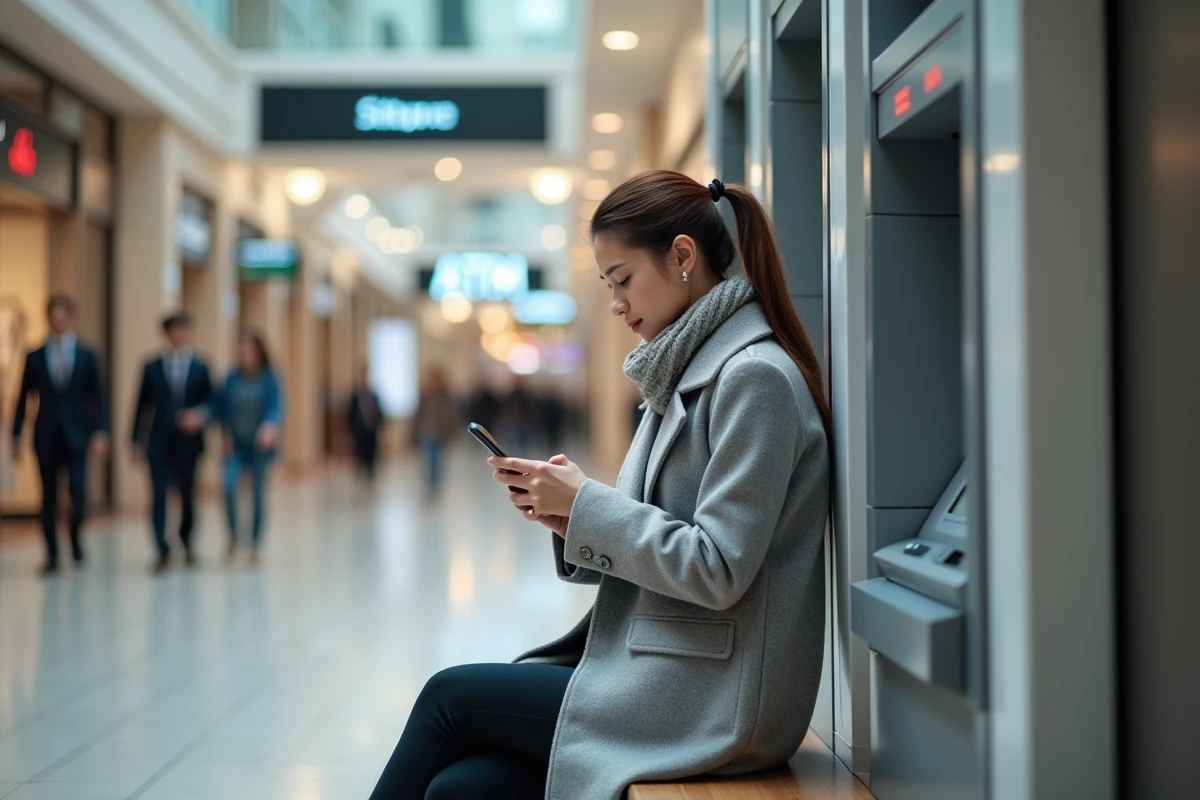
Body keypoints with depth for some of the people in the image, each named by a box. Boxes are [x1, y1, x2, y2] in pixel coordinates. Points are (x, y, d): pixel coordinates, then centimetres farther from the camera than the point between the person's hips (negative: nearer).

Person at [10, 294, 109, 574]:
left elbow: (98, 398, 2)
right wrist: (16, 436, 3)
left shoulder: (87, 356, 4)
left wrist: (100, 433, -9)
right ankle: (52, 555, 13)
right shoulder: (34, 357, 5)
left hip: (76, 435, -1)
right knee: (49, 496, 3)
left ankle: (76, 537, 14)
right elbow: (23, 399, 7)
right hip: (46, 436, 1)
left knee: (78, 489, -13)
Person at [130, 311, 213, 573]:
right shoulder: (152, 367, 5)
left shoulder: (200, 367, 6)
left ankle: (187, 543, 33)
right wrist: (136, 442, 4)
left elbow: (211, 401, 6)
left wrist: (200, 414, -17)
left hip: (188, 441, 1)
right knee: (159, 494, -8)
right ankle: (163, 552, -4)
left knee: (187, 493, 9)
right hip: (158, 441, -1)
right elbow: (142, 405, 7)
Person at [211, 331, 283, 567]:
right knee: (229, 486, -19)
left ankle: (255, 547, 17)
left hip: (260, 444, -1)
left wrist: (270, 426, -34)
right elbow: (220, 406, 8)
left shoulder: (269, 378, -5)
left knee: (259, 494, 5)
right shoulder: (232, 378, 2)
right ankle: (233, 536, 2)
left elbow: (277, 406, -14)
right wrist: (226, 433, -3)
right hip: (235, 444, 1)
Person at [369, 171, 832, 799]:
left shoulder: (755, 376, -14)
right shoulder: (690, 372, 16)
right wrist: (567, 513, -1)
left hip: (710, 705, -8)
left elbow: (718, 570, -20)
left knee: (449, 696, -3)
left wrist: (586, 504, -13)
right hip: (656, 671, 8)